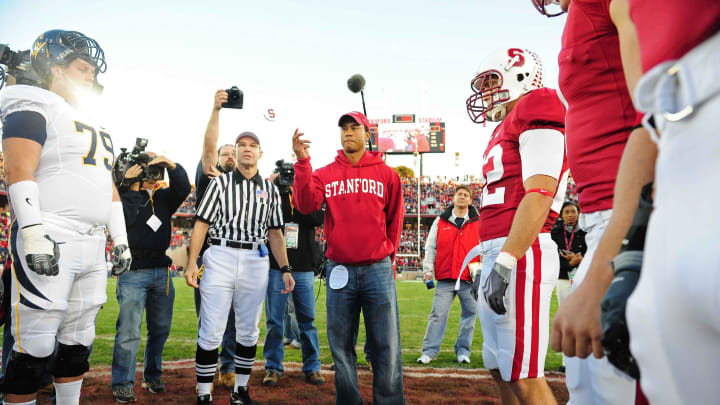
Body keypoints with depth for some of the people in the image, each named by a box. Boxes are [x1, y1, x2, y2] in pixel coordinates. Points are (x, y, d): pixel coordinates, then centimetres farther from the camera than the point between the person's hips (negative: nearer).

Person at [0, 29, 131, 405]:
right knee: (35, 345, -4)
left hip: (92, 246, 8)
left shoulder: (95, 125, 23)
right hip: (50, 242, -8)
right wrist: (32, 233, -25)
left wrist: (121, 239, 20)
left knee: (78, 341, 13)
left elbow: (108, 186, 24)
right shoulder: (35, 107, -2)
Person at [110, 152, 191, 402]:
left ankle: (152, 376, 27)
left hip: (161, 271, 6)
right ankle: (122, 384, 2)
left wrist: (172, 166, -14)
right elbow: (125, 219, -16)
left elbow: (183, 188, -1)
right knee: (129, 331, -8)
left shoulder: (163, 197, 14)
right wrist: (130, 187, -16)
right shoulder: (125, 195, 1)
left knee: (160, 328, 12)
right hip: (133, 271, -5)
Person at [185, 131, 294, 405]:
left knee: (248, 331, 9)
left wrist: (285, 269, 5)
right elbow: (201, 224, 1)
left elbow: (275, 233, 14)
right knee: (211, 331, -4)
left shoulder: (270, 190, 14)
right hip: (220, 257, -2)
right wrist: (192, 262, -9)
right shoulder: (220, 183, 7)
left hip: (256, 261, 3)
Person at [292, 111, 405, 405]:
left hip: (378, 270, -1)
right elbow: (306, 204, -10)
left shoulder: (386, 174, 8)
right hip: (339, 269, 1)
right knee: (341, 345, 7)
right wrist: (302, 162, -16)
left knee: (386, 346, 0)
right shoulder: (324, 174, 8)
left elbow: (395, 218, 15)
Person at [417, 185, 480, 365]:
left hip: (469, 279, 0)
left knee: (469, 313, 2)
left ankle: (463, 350, 14)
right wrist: (427, 270, 5)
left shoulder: (478, 223, 9)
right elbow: (430, 247, 12)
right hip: (444, 278, 0)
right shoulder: (440, 222, 11)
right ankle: (430, 351, 2)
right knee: (438, 314, -2)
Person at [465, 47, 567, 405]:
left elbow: (539, 194, -19)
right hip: (496, 254, 10)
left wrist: (504, 264, -24)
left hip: (521, 254, -10)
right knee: (502, 371, 16)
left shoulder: (535, 110, -6)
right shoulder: (508, 128, 23)